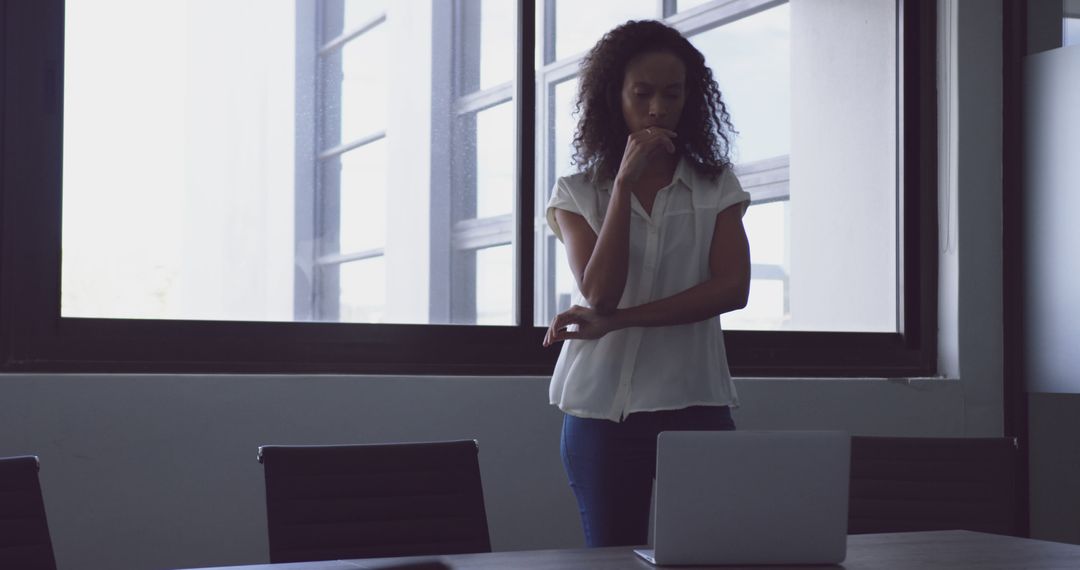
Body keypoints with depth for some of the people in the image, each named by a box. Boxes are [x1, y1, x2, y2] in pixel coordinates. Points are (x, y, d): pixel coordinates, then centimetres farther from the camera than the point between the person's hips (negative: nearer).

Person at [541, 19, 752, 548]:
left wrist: (616, 320, -14)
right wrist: (627, 182, -13)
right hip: (602, 412, 0)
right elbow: (600, 292, -11)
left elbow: (731, 287, -8)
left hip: (694, 405, 0)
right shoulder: (576, 193, 4)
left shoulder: (717, 187, 6)